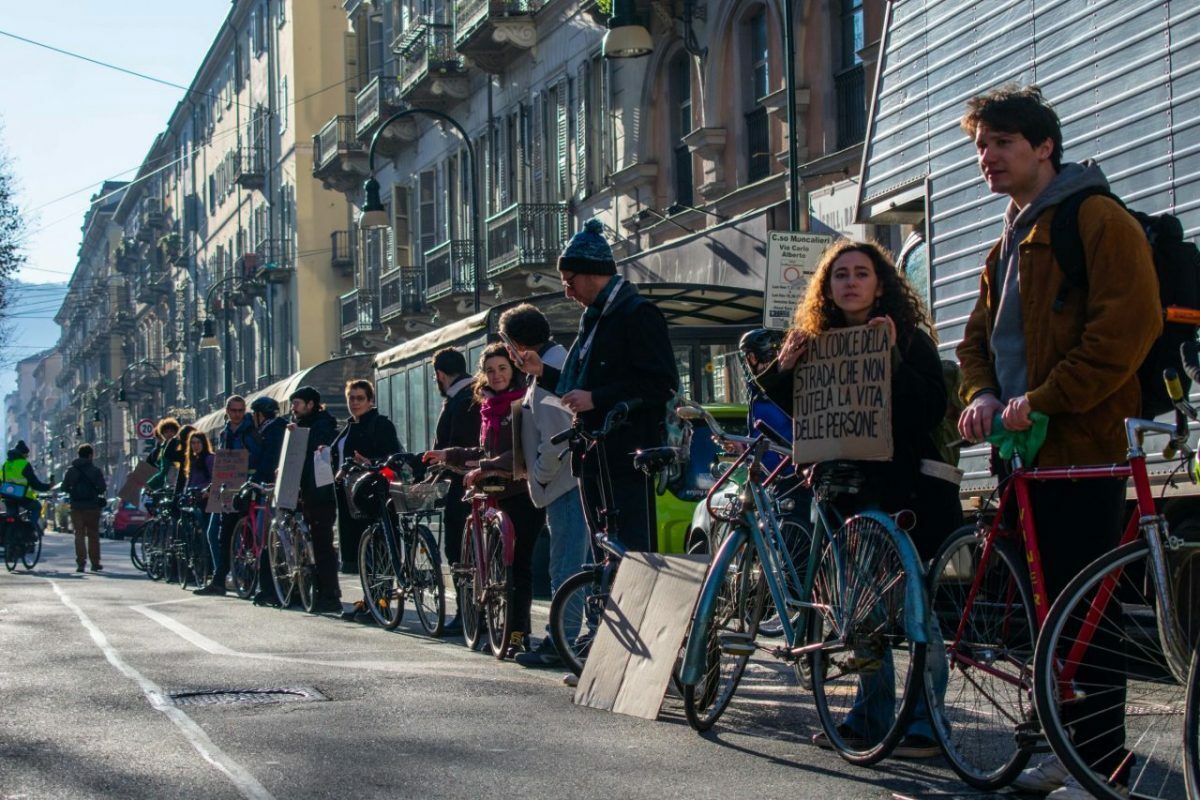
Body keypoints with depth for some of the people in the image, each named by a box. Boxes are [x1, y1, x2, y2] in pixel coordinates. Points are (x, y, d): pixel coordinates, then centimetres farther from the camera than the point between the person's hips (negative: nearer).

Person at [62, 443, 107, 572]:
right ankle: (95, 563, 9)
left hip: (76, 507, 1)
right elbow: (102, 487, -7)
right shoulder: (95, 470, -4)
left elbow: (64, 487, 3)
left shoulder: (71, 470, 4)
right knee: (93, 535, 7)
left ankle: (80, 562, -7)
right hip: (92, 505, -1)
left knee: (79, 534, 3)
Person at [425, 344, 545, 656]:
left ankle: (517, 633, -7)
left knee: (518, 562, -8)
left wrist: (485, 468, -21)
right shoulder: (490, 408, 19)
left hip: (523, 493, -8)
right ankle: (519, 630, 11)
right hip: (498, 493, 8)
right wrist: (448, 455, 23)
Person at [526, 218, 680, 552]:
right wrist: (542, 372, 15)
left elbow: (662, 384, -18)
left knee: (634, 551, -11)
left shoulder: (638, 314, -9)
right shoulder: (594, 319, 21)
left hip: (629, 460, -9)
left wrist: (595, 398, -19)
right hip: (595, 459, 9)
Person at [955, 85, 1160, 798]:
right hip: (1029, 446, 9)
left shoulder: (1099, 219, -7)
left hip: (1085, 444, -9)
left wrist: (1044, 398, -19)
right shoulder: (1010, 242, 22)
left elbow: (1129, 325, -17)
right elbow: (981, 336, 25)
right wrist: (983, 394, 4)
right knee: (1052, 605, 11)